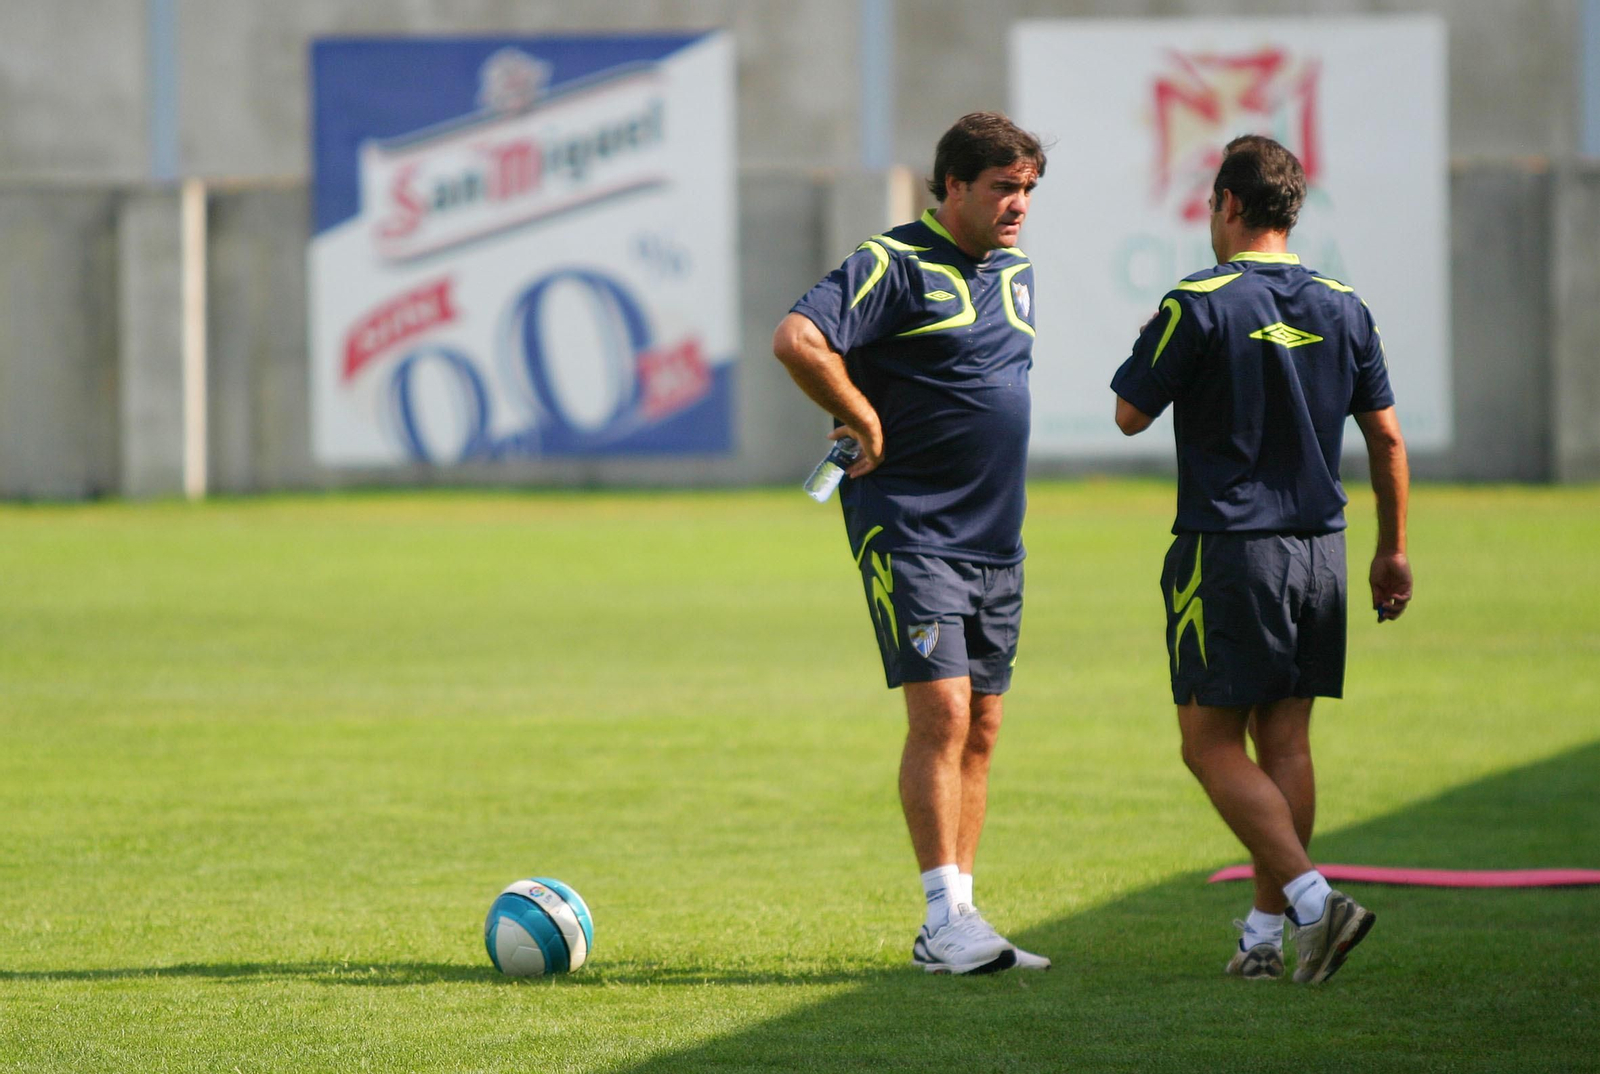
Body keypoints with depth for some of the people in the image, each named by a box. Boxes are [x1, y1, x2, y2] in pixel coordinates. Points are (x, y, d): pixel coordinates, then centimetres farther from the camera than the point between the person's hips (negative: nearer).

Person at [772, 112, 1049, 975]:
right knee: (940, 711, -14)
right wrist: (866, 426, -15)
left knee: (979, 727, 7)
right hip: (909, 531, -8)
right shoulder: (896, 264, -11)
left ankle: (957, 920, 12)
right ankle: (946, 922, -12)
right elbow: (796, 339, -23)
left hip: (996, 538, 8)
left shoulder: (1017, 274, 15)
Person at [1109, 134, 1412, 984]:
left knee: (1212, 744, -1)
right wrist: (1392, 552, 17)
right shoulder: (1343, 308, 6)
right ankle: (1264, 934, 11)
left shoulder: (1198, 306, -11)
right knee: (1284, 740, 10)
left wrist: (1147, 350, 17)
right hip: (1319, 549, 6)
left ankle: (1312, 897, -18)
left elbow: (1131, 414, -3)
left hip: (1228, 550, -5)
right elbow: (1386, 436, 9)